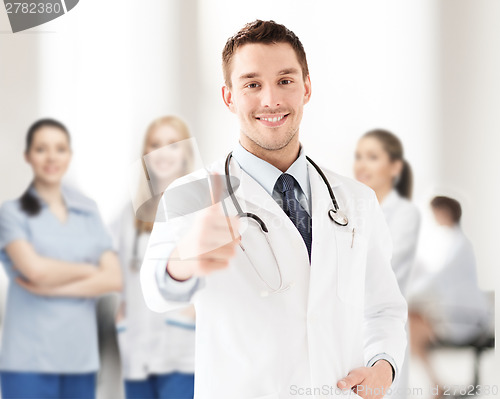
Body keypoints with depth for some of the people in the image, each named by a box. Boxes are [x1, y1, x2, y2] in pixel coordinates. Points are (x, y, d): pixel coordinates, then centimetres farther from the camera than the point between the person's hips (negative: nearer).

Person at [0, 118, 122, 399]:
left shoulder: (89, 214, 13)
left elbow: (113, 279, 1)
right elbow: (35, 269, -14)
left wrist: (51, 288, -8)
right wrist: (88, 270, 0)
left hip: (82, 358, 4)